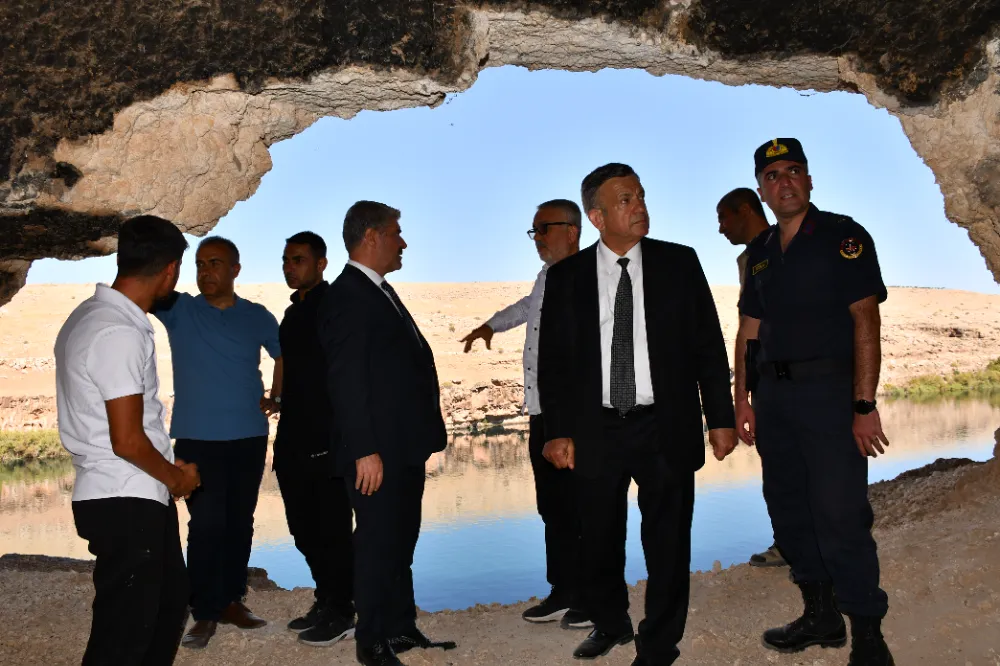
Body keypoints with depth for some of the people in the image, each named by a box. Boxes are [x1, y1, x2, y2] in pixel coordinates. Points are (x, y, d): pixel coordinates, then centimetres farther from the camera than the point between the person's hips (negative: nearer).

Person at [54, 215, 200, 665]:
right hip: (127, 502, -10)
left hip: (136, 496, 10)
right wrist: (175, 477, -5)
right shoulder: (120, 333, -22)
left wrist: (169, 472, 14)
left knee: (169, 603, 23)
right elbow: (127, 441, -23)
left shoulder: (92, 315, 9)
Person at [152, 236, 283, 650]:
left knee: (240, 523, 11)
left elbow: (282, 354, 18)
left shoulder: (257, 317, 3)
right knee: (206, 525, -4)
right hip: (197, 439, -2)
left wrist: (275, 397, 8)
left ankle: (231, 600, 26)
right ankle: (205, 614, 8)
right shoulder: (179, 311, 0)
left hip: (249, 437, 2)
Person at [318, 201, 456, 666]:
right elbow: (346, 380, -19)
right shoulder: (346, 295, -13)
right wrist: (365, 450, -21)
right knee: (378, 543, 1)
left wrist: (423, 436, 15)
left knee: (401, 541, 17)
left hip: (405, 447, 10)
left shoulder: (380, 292, 17)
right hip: (378, 451, -10)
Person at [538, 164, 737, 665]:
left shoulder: (679, 263, 1)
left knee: (667, 543, 7)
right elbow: (552, 360, 3)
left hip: (667, 428, -1)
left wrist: (720, 417, 0)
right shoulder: (566, 276, 1)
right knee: (598, 540, 15)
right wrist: (557, 430, -3)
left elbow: (708, 345, 2)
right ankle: (610, 625, 40)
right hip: (595, 431, 1)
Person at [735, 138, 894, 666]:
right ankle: (821, 617, 27)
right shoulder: (760, 251, 15)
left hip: (828, 390, -7)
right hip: (774, 395, 7)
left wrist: (864, 406, -17)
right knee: (788, 510, 12)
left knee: (840, 516, -7)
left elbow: (866, 321, -11)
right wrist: (741, 400, 9)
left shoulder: (842, 236, -3)